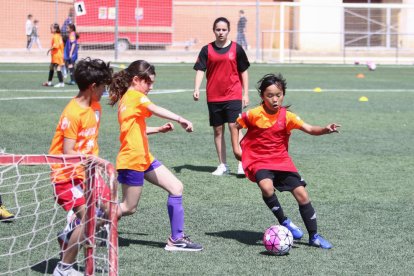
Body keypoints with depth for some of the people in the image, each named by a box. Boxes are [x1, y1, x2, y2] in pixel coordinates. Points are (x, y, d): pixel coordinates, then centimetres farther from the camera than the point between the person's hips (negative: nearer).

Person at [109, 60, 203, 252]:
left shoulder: (126, 98, 16)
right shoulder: (135, 96, -12)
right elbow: (154, 109, -33)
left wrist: (159, 129, 14)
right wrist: (180, 119, -43)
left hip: (144, 158, 10)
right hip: (133, 160, -10)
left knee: (176, 187, 4)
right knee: (128, 208, -1)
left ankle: (176, 239, 4)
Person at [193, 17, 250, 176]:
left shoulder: (236, 48, 1)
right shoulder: (207, 50, 3)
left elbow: (244, 72, 7)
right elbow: (200, 70, 0)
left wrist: (246, 94, 5)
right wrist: (196, 89, -15)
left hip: (233, 96, -2)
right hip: (213, 96, 2)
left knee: (234, 127, -13)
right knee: (218, 130, 7)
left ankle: (242, 163, -9)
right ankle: (222, 165, 16)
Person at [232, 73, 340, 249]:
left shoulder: (286, 116, -6)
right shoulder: (254, 114, -11)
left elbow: (309, 129, -14)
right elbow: (236, 125, 6)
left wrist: (325, 130, -33)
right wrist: (236, 148, -2)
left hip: (281, 160, 3)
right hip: (258, 161, -3)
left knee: (302, 194, -5)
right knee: (266, 187, -34)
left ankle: (314, 236, 10)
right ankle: (284, 222, -11)